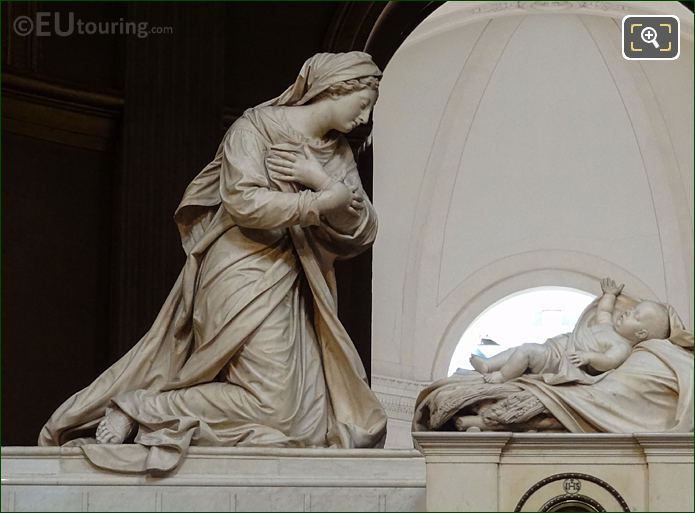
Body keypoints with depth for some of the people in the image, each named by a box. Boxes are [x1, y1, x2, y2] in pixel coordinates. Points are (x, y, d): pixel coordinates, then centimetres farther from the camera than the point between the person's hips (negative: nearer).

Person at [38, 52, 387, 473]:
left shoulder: (339, 155, 17)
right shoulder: (258, 127, -5)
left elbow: (362, 233, 8)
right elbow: (245, 202, -20)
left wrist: (323, 180, -9)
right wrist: (321, 202, -15)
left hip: (292, 290, 8)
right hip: (246, 277, -8)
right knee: (273, 407, -18)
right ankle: (138, 411, -9)